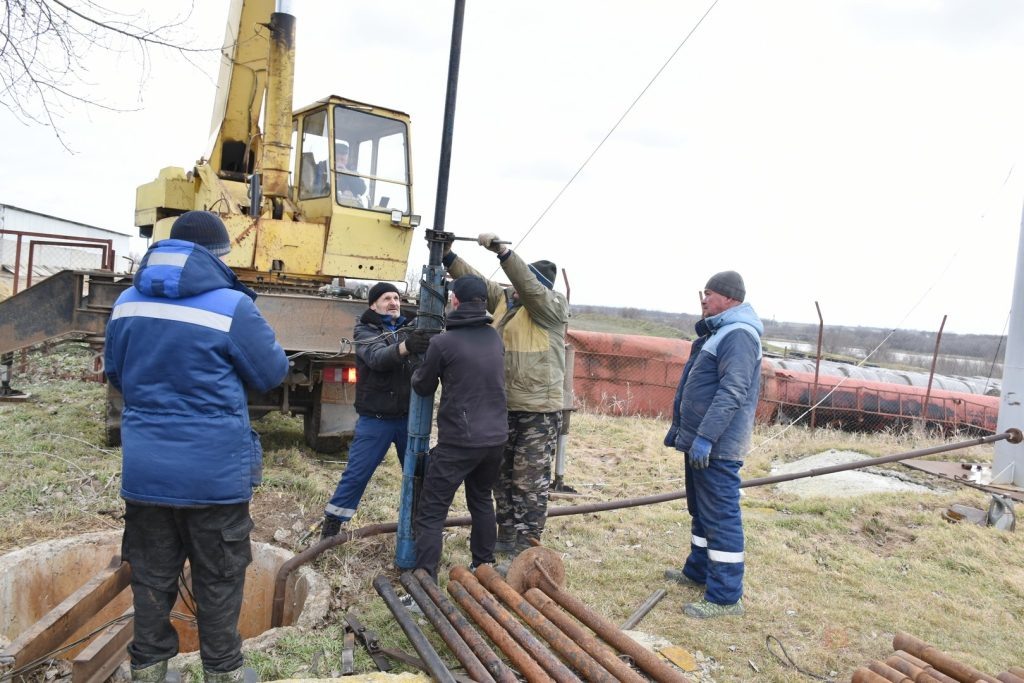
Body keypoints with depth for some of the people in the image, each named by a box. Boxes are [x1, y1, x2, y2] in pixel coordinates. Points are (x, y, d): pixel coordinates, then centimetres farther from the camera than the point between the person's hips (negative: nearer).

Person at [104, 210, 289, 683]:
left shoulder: (128, 302, 3)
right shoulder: (231, 306, -15)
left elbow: (116, 374, 16)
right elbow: (272, 373, -5)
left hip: (145, 470, 5)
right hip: (213, 472, -4)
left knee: (152, 575, 18)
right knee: (218, 578, 11)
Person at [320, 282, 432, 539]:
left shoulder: (412, 325, 6)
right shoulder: (365, 331, -4)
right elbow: (378, 358, -25)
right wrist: (405, 347, -46)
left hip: (410, 416, 3)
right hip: (376, 418, -3)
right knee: (356, 474, 3)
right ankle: (332, 524, 20)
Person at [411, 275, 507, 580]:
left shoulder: (443, 342, -12)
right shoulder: (495, 338, 5)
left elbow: (423, 388, 1)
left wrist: (419, 369, 22)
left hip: (458, 440, -6)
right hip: (495, 437, 7)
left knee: (431, 512, 1)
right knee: (482, 500, 24)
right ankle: (484, 566, 35)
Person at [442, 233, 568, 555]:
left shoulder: (553, 306, -11)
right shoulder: (504, 298, 8)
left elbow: (530, 287, -29)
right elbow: (475, 280, 7)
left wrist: (501, 250, -37)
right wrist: (446, 255, -4)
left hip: (539, 412, -8)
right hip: (504, 408, 8)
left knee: (530, 483, 0)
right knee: (503, 477, 17)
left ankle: (525, 550, 11)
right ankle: (506, 538, 32)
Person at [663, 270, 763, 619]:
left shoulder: (738, 334, -16)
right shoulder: (717, 332, 17)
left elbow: (732, 392, -26)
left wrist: (706, 437, -29)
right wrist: (678, 426, 26)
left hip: (716, 447, -11)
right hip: (700, 441, 11)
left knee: (721, 516, -5)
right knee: (701, 511, 20)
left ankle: (726, 597, 2)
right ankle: (698, 570, 34)